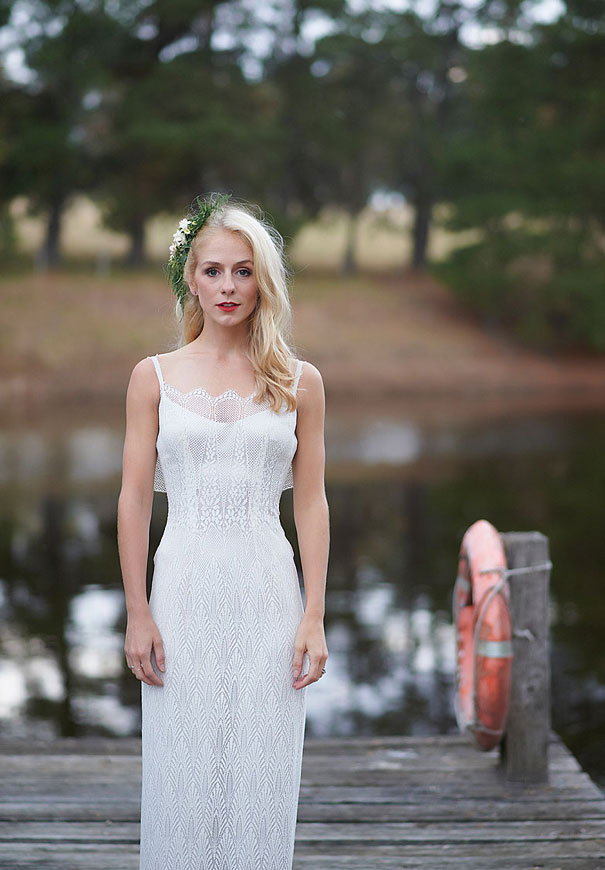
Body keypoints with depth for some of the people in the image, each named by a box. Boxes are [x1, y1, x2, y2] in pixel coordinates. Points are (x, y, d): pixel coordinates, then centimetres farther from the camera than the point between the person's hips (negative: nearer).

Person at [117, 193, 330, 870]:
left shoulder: (299, 382, 5)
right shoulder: (154, 377, 4)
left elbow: (310, 503, 4)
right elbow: (134, 497, 3)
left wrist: (314, 617, -2)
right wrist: (137, 612, -3)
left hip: (268, 591, 0)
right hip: (184, 592, 0)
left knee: (260, 777, 5)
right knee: (182, 776, 5)